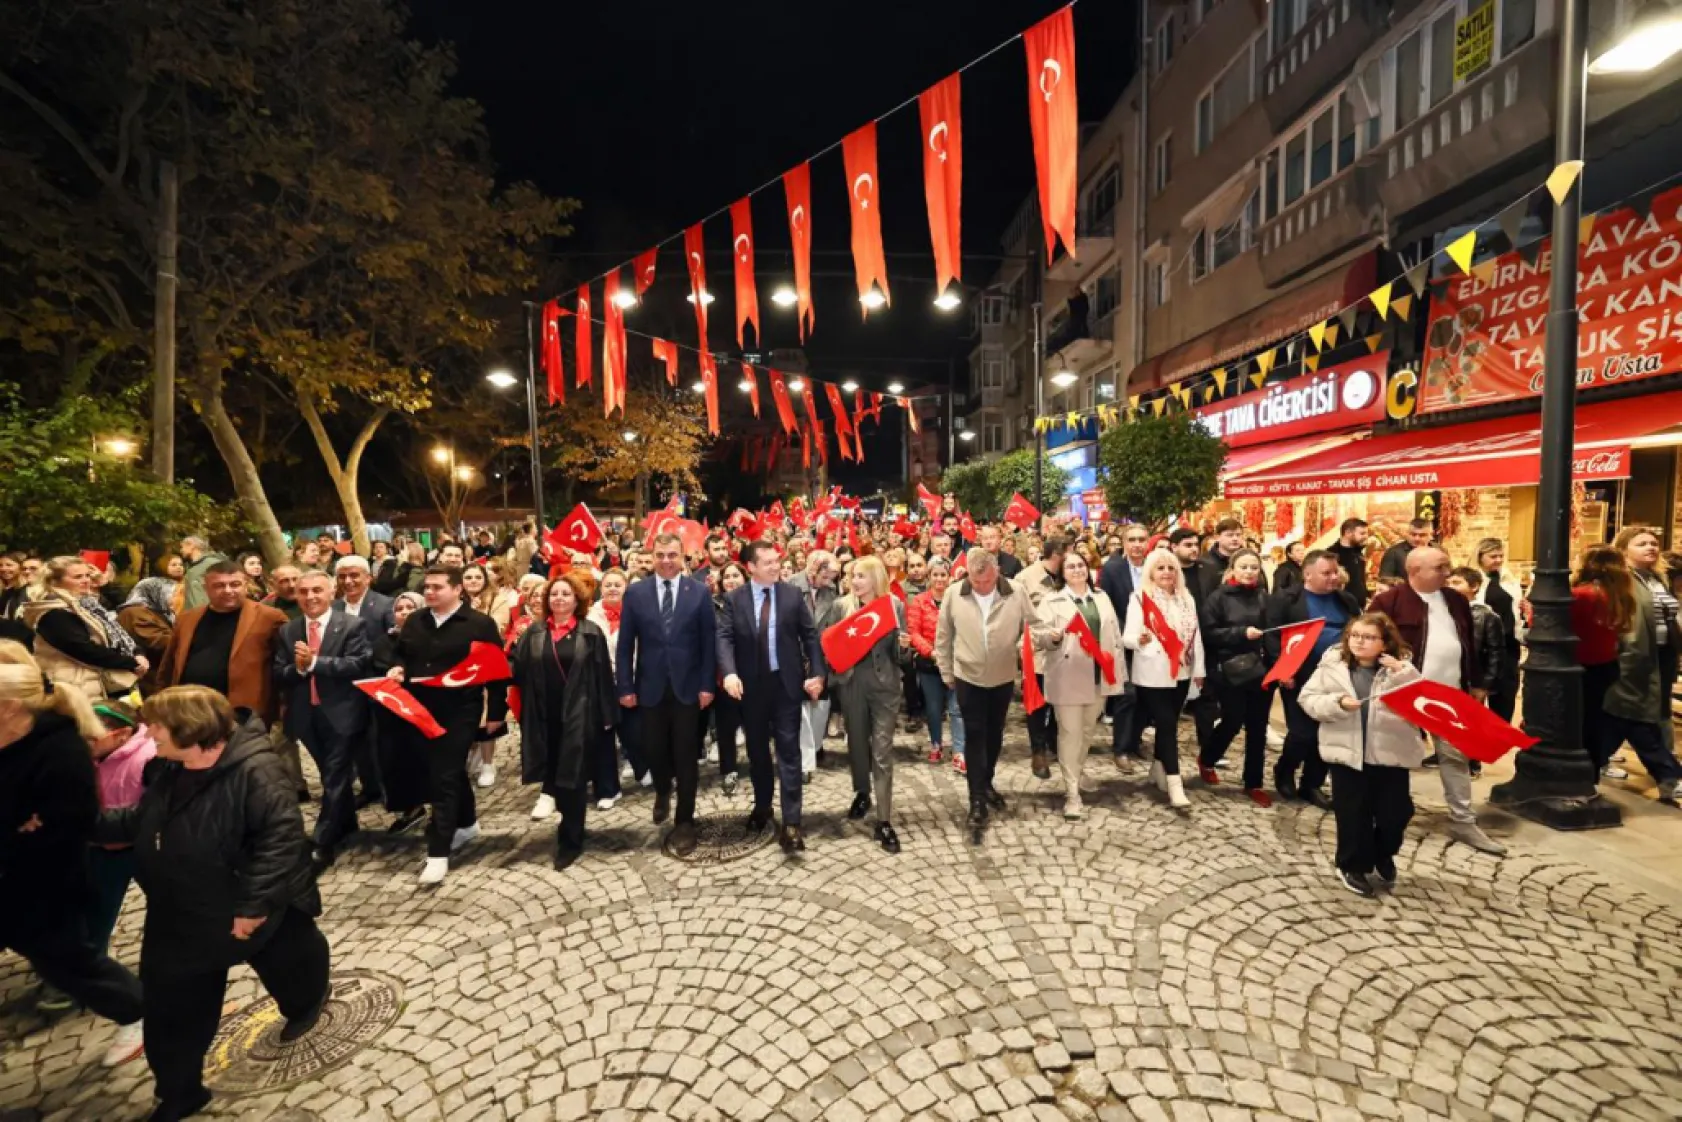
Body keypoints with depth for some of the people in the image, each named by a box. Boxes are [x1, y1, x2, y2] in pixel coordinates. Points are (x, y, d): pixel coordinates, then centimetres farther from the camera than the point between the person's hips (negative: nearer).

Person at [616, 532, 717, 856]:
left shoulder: (700, 592, -2)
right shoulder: (635, 593, 1)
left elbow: (709, 642, -2)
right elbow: (626, 644, 1)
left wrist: (707, 685, -7)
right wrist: (625, 687, -3)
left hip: (687, 686, -1)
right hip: (650, 687, 2)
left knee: (685, 755, 4)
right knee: (654, 749, 12)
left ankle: (684, 822, 19)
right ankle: (662, 793, 45)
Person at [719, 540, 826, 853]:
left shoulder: (793, 594, -2)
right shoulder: (736, 598, -1)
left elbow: (810, 635, 0)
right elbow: (724, 637, -9)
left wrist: (816, 673, -7)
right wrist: (729, 672, -25)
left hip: (786, 683, -1)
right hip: (751, 685, 2)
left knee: (788, 751, -2)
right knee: (757, 750, 16)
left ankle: (791, 823, 2)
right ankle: (762, 806, 36)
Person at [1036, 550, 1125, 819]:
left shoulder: (1102, 598, 13)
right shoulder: (1052, 601, -3)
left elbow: (1115, 636, 15)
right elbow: (1041, 638, -7)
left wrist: (1119, 671, 11)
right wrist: (1053, 637, -29)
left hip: (1099, 676, 5)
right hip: (1068, 677, -5)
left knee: (1087, 731, 16)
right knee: (1070, 733, -4)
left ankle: (1075, 778, 34)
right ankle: (1072, 793, 2)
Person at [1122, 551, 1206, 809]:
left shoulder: (1187, 598, 8)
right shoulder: (1140, 598, -9)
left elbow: (1195, 635, 12)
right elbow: (1127, 637, -14)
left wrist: (1199, 669, 12)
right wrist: (1140, 640, -36)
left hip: (1180, 671, 5)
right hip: (1153, 673, -5)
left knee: (1167, 723, 13)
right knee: (1167, 724, -9)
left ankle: (1158, 771, 29)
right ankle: (1175, 786, -7)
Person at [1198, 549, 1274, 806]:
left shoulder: (1263, 597, 8)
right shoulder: (1219, 597, -4)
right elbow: (1209, 633, -9)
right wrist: (1242, 632, -19)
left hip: (1260, 669, 4)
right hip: (1229, 671, -4)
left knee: (1257, 727, 9)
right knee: (1233, 722, 0)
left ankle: (1253, 783, 23)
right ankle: (1206, 759, 29)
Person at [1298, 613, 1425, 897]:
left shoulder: (1401, 669, 0)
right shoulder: (1332, 664, -1)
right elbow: (1308, 699, -1)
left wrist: (1402, 673, -20)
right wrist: (1338, 703, -17)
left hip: (1391, 754, 1)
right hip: (1346, 753, -1)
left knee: (1394, 814, 10)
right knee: (1352, 814, 6)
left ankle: (1384, 858, 38)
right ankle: (1352, 866, 26)